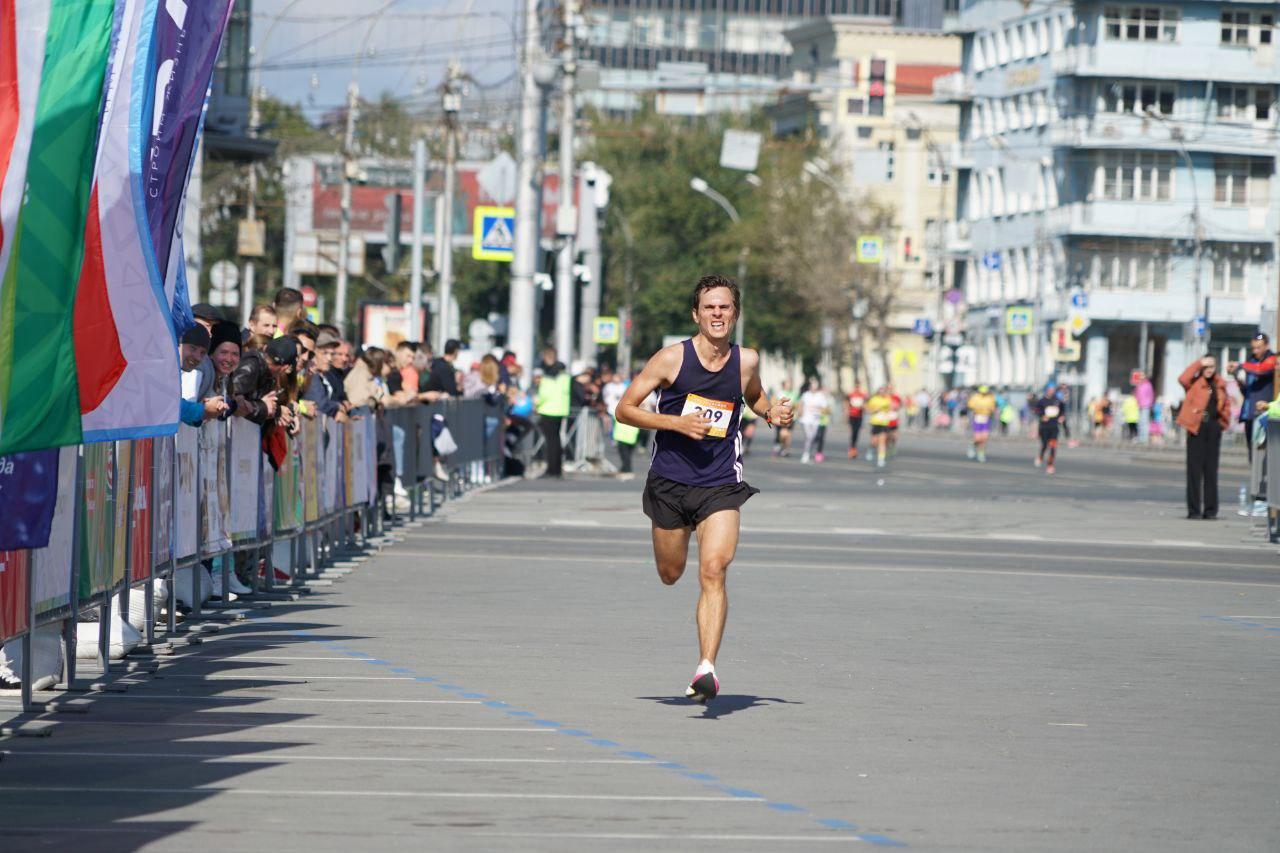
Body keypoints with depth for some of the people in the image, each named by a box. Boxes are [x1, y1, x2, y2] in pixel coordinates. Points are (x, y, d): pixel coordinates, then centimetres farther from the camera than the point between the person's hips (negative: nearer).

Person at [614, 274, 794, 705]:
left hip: (721, 485, 0)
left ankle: (706, 669, -23)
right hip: (670, 480, 0)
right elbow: (625, 409, -5)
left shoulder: (747, 361, 1)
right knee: (670, 574, 11)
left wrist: (771, 412, 2)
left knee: (713, 571, -18)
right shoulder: (672, 358, -8)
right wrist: (677, 423, -17)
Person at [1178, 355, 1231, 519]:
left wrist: (1225, 418, 4)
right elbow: (1183, 379, -19)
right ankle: (1194, 510, -2)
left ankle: (1210, 509, 9)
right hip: (1197, 428, -4)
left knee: (1211, 469, 5)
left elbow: (1226, 405, 22)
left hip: (1214, 429, 4)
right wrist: (1199, 363, -13)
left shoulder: (1220, 386, 14)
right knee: (1194, 469, -4)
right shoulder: (1195, 383, 2)